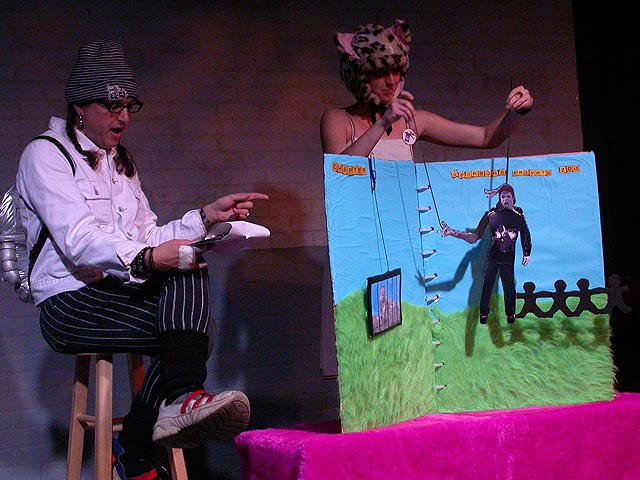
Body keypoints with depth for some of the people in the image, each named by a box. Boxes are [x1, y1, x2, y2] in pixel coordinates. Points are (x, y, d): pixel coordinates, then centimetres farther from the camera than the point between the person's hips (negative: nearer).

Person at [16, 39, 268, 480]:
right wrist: (145, 259, -37)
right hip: (70, 302, -6)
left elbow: (150, 239, 16)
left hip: (122, 290, 6)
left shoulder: (120, 163, 23)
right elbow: (77, 238, -20)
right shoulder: (46, 155, -3)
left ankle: (181, 399, -39)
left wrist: (208, 216, 1)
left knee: (189, 268, -27)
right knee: (192, 330, -27)